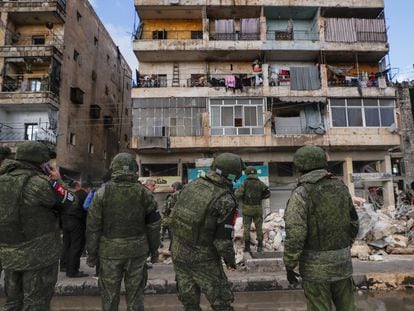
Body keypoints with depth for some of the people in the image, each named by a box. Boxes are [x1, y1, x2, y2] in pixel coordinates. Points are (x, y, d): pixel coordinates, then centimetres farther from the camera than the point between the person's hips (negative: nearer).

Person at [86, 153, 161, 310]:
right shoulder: (145, 193, -4)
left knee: (109, 294, 15)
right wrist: (154, 249, 12)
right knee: (135, 293, 14)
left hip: (110, 251, -1)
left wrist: (91, 253, 5)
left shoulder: (102, 192, -7)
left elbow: (93, 226, -6)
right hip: (137, 250, 1)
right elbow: (154, 225, 0)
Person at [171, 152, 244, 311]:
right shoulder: (226, 201, -19)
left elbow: (174, 215, 6)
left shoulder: (191, 185, -2)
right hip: (203, 259, -6)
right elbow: (223, 240, -17)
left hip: (178, 253, 6)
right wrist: (230, 260, 1)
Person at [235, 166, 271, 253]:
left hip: (247, 209, -1)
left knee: (246, 228, 7)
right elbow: (267, 194, 1)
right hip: (257, 208, 2)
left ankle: (247, 247, 9)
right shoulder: (260, 183, -1)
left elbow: (238, 195, -15)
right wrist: (259, 197, 10)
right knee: (259, 227, 11)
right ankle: (260, 246, 12)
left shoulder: (245, 183, -9)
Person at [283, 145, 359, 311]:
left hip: (316, 265, -5)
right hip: (341, 262, 5)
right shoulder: (340, 187, 2)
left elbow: (295, 234, -21)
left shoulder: (301, 193, -16)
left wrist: (289, 266, -10)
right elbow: (353, 223, 10)